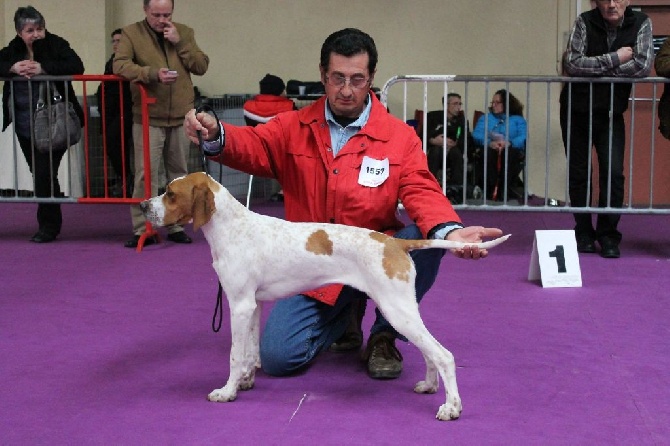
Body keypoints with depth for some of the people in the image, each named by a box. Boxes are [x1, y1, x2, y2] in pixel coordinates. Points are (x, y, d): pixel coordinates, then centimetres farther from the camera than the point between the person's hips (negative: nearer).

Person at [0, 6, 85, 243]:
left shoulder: (56, 44, -6)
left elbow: (77, 67, -20)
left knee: (45, 173, -9)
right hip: (24, 124, 6)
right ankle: (50, 222, 23)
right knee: (38, 174, 12)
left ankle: (48, 225, 2)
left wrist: (43, 68, -27)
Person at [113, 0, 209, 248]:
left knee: (179, 174, 10)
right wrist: (153, 73, -27)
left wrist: (180, 42, -8)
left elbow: (201, 67, 3)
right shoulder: (131, 33, 1)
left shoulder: (184, 33, 10)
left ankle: (176, 226, 19)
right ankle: (143, 229, -1)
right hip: (148, 118, -3)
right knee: (146, 174, -6)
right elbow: (120, 64, -14)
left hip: (181, 116, 3)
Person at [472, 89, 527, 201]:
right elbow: (477, 134, 8)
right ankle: (491, 188, -38)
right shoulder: (485, 118, 31)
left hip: (511, 149, -1)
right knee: (489, 154, -36)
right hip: (489, 149, 1)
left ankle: (508, 187, -34)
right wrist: (489, 142, -15)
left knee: (510, 154, -37)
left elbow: (524, 138, 2)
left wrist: (509, 143, -20)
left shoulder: (518, 119, 25)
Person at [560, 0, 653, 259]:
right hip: (576, 110, 0)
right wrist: (614, 59, -23)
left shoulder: (641, 24, -7)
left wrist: (595, 68, -18)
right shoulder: (585, 22, -10)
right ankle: (584, 234, 17)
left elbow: (643, 66, -20)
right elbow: (571, 64, -22)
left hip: (611, 113, 0)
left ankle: (608, 235, 3)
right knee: (578, 174, 5)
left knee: (613, 173, -9)